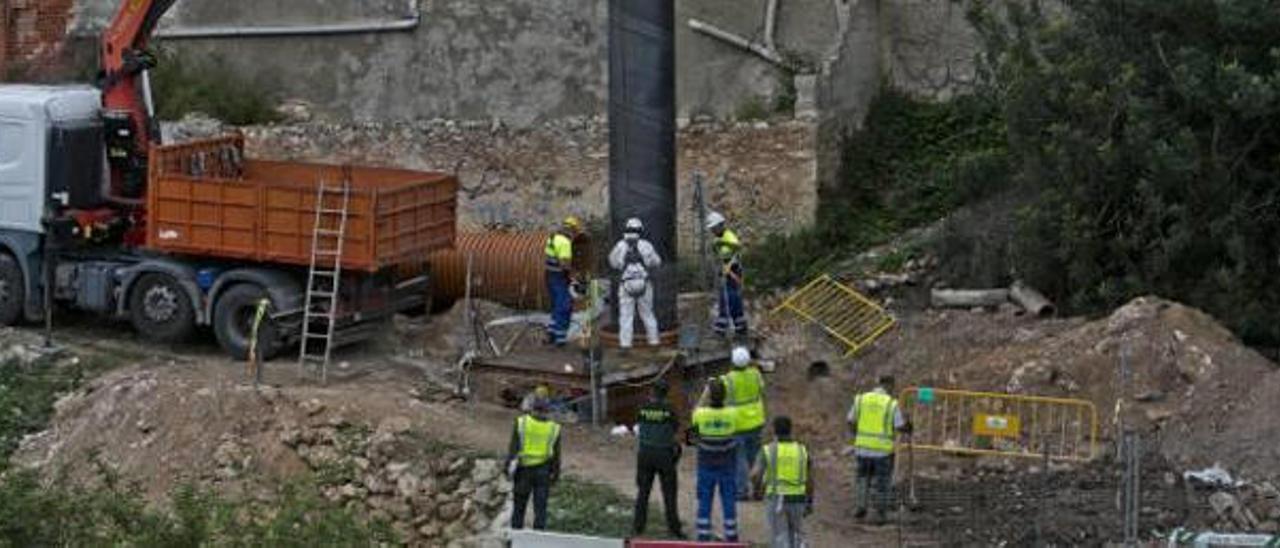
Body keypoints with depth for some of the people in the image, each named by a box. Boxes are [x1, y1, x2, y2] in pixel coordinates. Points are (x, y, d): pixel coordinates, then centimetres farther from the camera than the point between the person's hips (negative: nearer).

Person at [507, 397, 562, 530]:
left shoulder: (521, 423, -2)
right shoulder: (554, 428, 1)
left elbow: (513, 446, -6)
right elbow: (556, 454, 4)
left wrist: (509, 466, -5)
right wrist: (555, 475, 10)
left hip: (524, 469, 0)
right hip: (543, 470, 0)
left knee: (519, 505, 9)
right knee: (540, 507, 3)